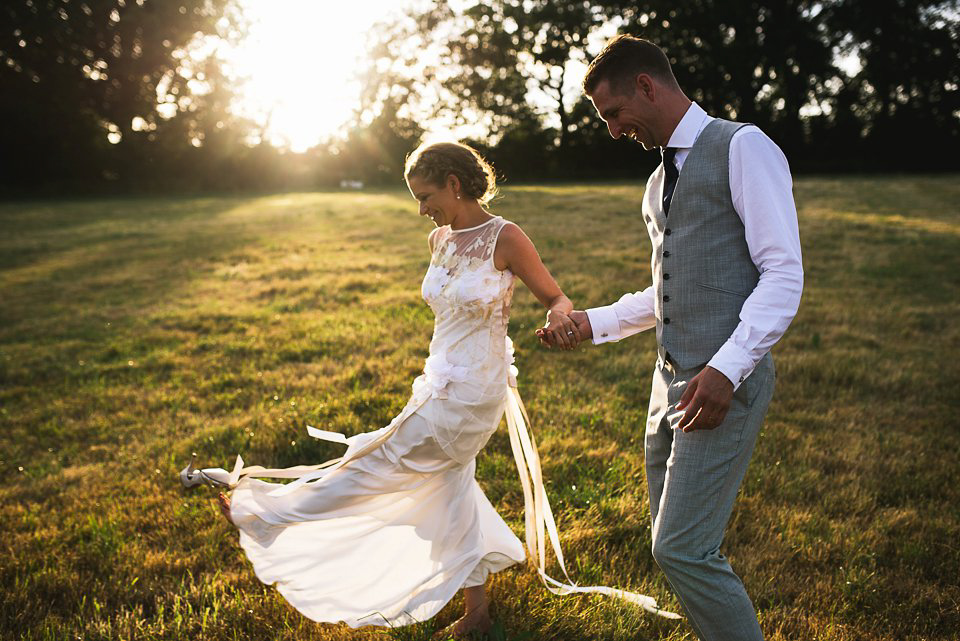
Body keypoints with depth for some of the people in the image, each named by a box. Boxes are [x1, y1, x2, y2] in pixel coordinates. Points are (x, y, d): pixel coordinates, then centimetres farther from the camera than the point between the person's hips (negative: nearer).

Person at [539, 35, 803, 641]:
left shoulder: (742, 148, -7)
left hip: (724, 384, -9)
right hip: (671, 381, 9)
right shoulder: (660, 180, 20)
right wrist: (595, 323, 16)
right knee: (674, 542, 13)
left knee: (682, 549, -11)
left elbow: (783, 273, -14)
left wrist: (727, 368, -23)